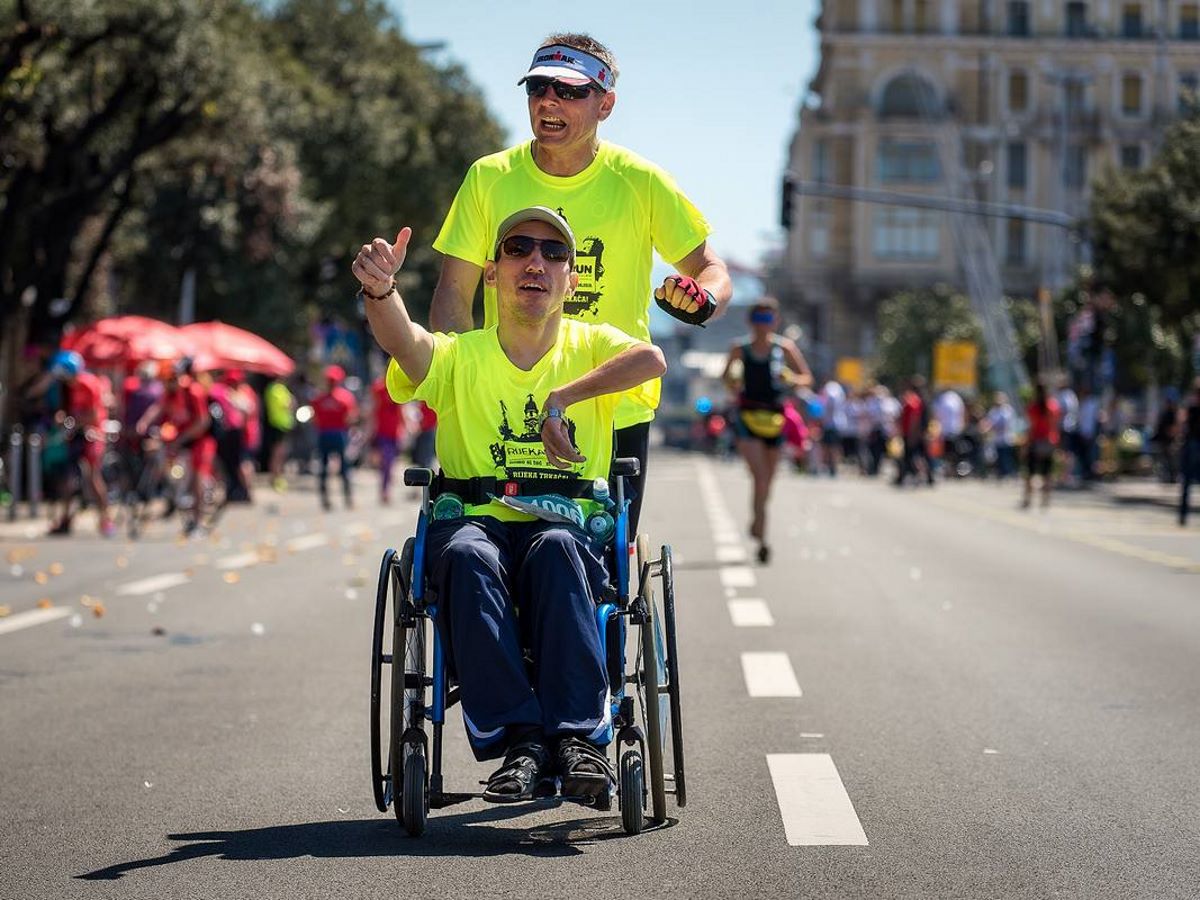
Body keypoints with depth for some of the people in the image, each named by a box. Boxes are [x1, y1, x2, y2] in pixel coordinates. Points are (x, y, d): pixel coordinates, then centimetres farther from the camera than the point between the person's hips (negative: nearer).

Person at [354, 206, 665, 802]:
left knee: (555, 548, -35)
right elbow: (401, 339, -14)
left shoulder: (589, 346, 10)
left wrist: (561, 398, -22)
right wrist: (379, 288, -36)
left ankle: (578, 734, -36)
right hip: (475, 522, 1)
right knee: (465, 553, -34)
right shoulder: (459, 357, 9)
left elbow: (651, 360, -13)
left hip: (569, 526, 0)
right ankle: (518, 740, -36)